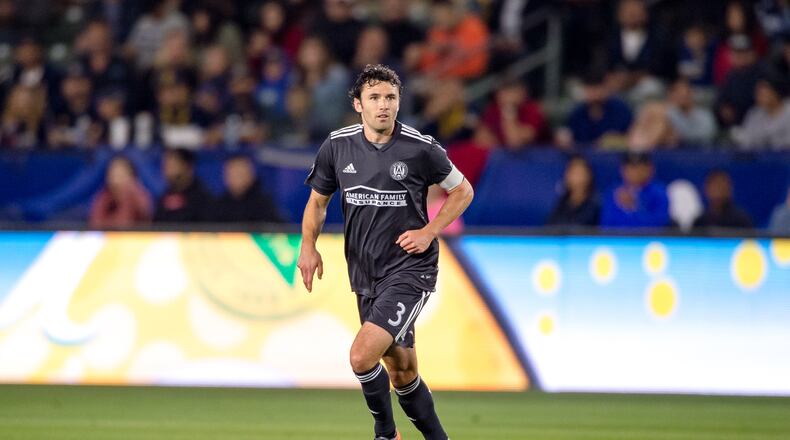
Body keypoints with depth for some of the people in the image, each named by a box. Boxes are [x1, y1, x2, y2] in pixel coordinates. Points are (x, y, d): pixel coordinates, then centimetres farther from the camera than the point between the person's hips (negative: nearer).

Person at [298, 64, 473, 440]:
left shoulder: (420, 148, -10)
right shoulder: (338, 146, 0)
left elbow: (462, 190, 4)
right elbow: (317, 200, 14)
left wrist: (429, 231, -8)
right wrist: (308, 246, -2)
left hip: (409, 269, -5)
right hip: (366, 274, 5)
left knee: (362, 356, -20)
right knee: (400, 369, 11)